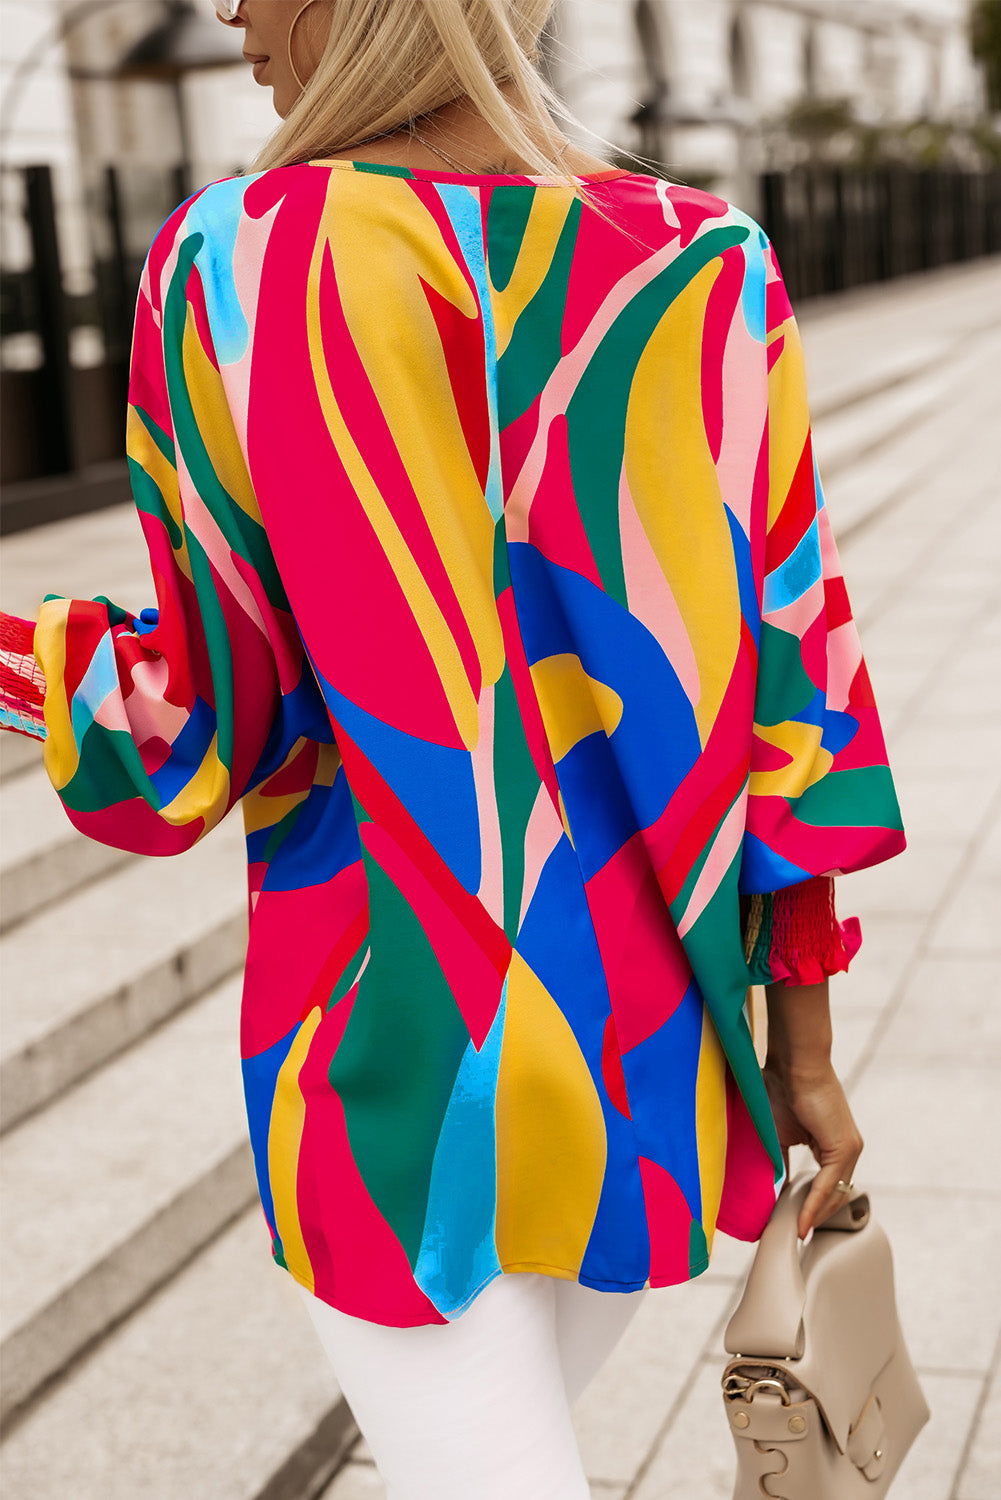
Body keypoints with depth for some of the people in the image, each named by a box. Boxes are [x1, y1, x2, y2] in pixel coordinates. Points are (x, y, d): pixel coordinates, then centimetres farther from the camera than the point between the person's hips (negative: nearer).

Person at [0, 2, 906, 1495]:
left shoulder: (231, 267, -15)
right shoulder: (707, 272, -6)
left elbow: (200, 720, -13)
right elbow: (787, 682, -4)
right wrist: (805, 1040, 5)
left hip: (401, 1053, -4)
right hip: (655, 1042, 4)